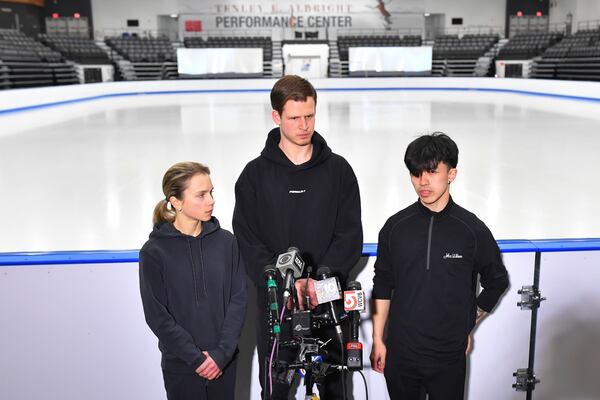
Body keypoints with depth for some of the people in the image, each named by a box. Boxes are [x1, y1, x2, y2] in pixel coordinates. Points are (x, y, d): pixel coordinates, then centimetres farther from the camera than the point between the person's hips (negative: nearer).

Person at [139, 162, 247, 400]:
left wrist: (222, 352, -11)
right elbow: (157, 316, -8)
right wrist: (197, 358, -11)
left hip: (224, 362, 2)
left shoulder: (226, 242, -2)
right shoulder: (154, 252, -8)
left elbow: (238, 299, -2)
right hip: (180, 366, -2)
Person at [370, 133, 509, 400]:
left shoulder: (472, 229, -5)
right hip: (400, 353, 1)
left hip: (449, 357, -1)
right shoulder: (396, 227, -1)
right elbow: (382, 287, 5)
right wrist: (377, 340, 4)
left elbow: (497, 282, 8)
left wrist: (466, 328, 8)